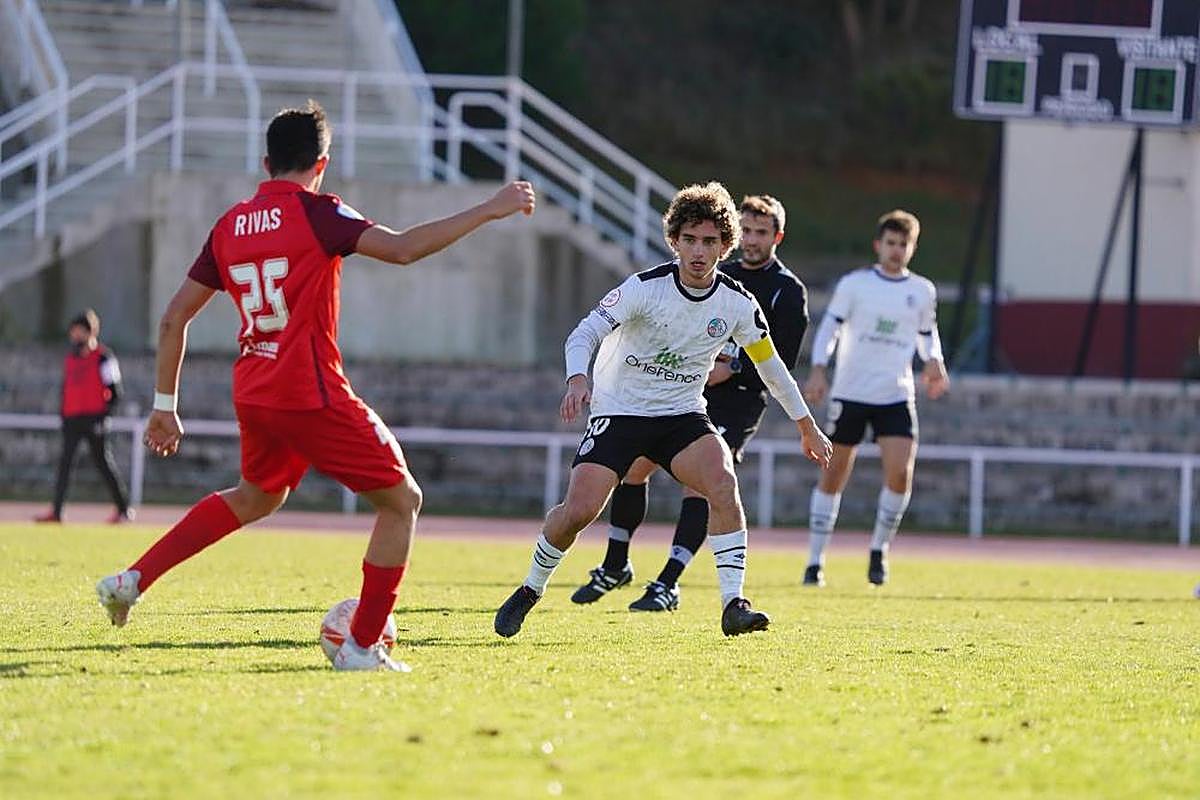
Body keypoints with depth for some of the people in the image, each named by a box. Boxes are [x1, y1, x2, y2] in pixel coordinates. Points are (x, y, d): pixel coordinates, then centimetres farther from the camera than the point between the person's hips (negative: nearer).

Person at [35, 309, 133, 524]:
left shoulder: (103, 358, -6)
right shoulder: (70, 358, 15)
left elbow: (114, 392, -8)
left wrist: (103, 415, -16)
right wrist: (64, 416, 14)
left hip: (94, 418, -6)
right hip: (72, 418, 6)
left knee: (103, 462, -3)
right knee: (65, 464, 1)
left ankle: (123, 509, 6)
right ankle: (56, 512, 1)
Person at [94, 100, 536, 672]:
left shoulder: (230, 225, 10)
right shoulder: (314, 212, -9)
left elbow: (175, 316, 13)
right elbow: (403, 248, -20)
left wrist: (165, 405, 21)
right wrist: (489, 211, -14)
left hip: (252, 395, 7)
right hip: (311, 394, -7)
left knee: (255, 496, 33)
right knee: (401, 501, 5)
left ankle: (131, 580, 26)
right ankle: (362, 647, 2)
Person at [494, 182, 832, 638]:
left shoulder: (737, 303, -5)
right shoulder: (645, 288, -16)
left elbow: (770, 365, 10)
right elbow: (584, 334, -23)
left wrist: (807, 427, 17)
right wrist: (577, 379, -44)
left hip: (682, 416, 2)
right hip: (619, 410, -2)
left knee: (723, 484, -26)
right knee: (579, 509, -16)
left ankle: (733, 604, -21)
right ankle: (530, 591, 11)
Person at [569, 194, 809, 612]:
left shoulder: (788, 291, -2)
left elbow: (781, 364, -9)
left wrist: (732, 370, -18)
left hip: (738, 401, -6)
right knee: (633, 466, 3)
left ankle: (668, 585, -16)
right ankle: (615, 566, 21)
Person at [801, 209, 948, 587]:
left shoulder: (923, 291, 8)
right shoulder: (854, 284, -1)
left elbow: (928, 333, 20)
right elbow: (829, 326, -2)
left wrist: (933, 363, -1)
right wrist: (819, 369, -16)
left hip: (896, 396, 2)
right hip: (850, 394, -2)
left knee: (900, 473, -15)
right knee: (833, 477, 3)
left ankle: (879, 549, 6)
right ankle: (815, 561, 13)